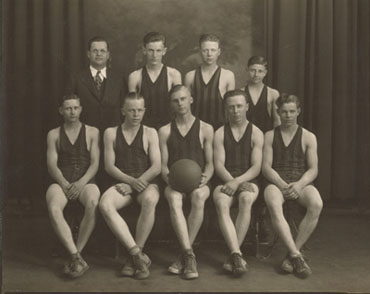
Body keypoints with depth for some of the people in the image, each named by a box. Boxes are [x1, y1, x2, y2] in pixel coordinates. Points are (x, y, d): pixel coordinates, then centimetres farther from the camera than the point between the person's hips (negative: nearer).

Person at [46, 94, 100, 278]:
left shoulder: (92, 132, 14)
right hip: (61, 183, 1)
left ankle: (74, 258, -27)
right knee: (53, 208, -35)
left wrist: (81, 182, -14)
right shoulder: (54, 134, 15)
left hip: (85, 183, 0)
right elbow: (52, 165, 5)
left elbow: (95, 164, 4)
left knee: (93, 204, -37)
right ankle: (77, 259, -37)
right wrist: (65, 184, -14)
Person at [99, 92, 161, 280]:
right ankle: (139, 256, -34)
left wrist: (136, 184, -11)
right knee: (104, 204, -32)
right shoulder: (111, 133, 13)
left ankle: (134, 257, -26)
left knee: (150, 200, -38)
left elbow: (156, 167, 2)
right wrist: (131, 180, -12)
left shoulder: (150, 133, 10)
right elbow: (109, 166, 5)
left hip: (146, 183, -1)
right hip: (123, 184, 1)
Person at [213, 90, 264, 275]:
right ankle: (237, 254, -43)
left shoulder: (256, 133, 9)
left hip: (248, 181, -1)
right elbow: (219, 165, 2)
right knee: (221, 203, -33)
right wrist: (231, 181, -17)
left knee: (246, 199, -36)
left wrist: (238, 182, -17)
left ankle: (233, 256, -34)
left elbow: (256, 167, -1)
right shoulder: (220, 133, 12)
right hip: (225, 181, 1)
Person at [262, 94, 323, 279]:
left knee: (316, 204, -34)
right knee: (273, 204, -37)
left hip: (302, 184, 1)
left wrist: (299, 185, -16)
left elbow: (313, 170, 5)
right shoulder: (269, 136, 14)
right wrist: (282, 185, -15)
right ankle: (297, 256, -36)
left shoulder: (308, 137, 14)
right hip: (277, 183, 0)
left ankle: (291, 254, -24)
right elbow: (266, 167, 4)